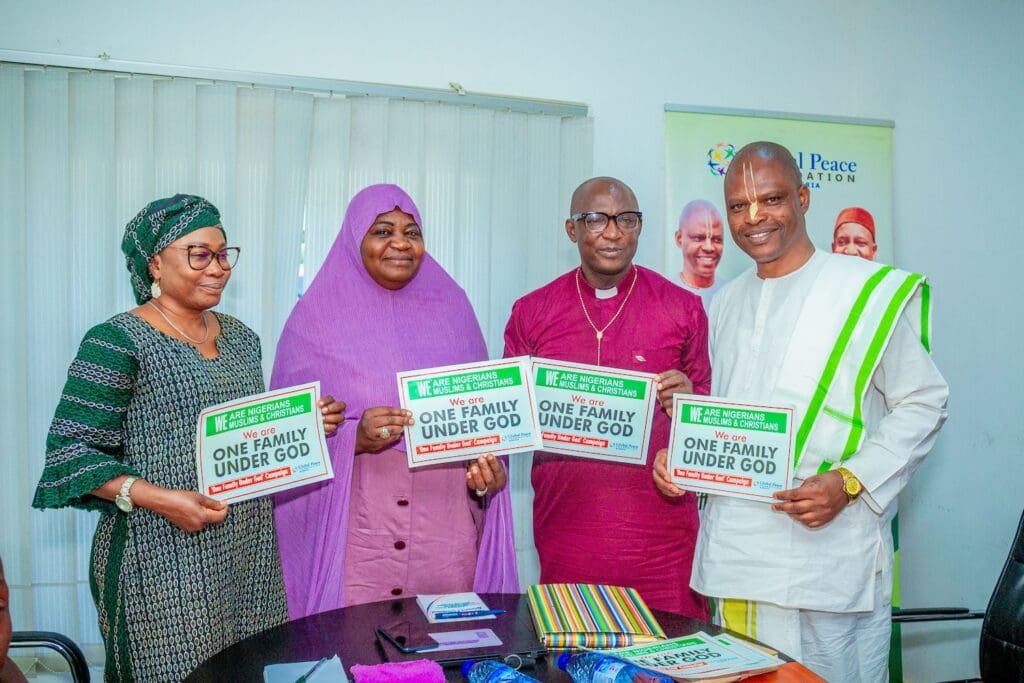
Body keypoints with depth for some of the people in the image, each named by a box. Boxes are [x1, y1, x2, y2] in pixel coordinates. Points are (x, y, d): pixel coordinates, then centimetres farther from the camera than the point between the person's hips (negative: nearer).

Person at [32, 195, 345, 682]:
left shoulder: (240, 337, 12)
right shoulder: (118, 341, -9)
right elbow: (71, 450, -11)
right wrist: (157, 498, -22)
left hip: (251, 555, 6)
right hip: (164, 560, -6)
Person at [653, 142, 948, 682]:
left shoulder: (874, 290, -4)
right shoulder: (727, 303, 14)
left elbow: (921, 404, -3)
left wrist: (849, 480, -16)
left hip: (827, 556, -5)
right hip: (732, 553, 5)